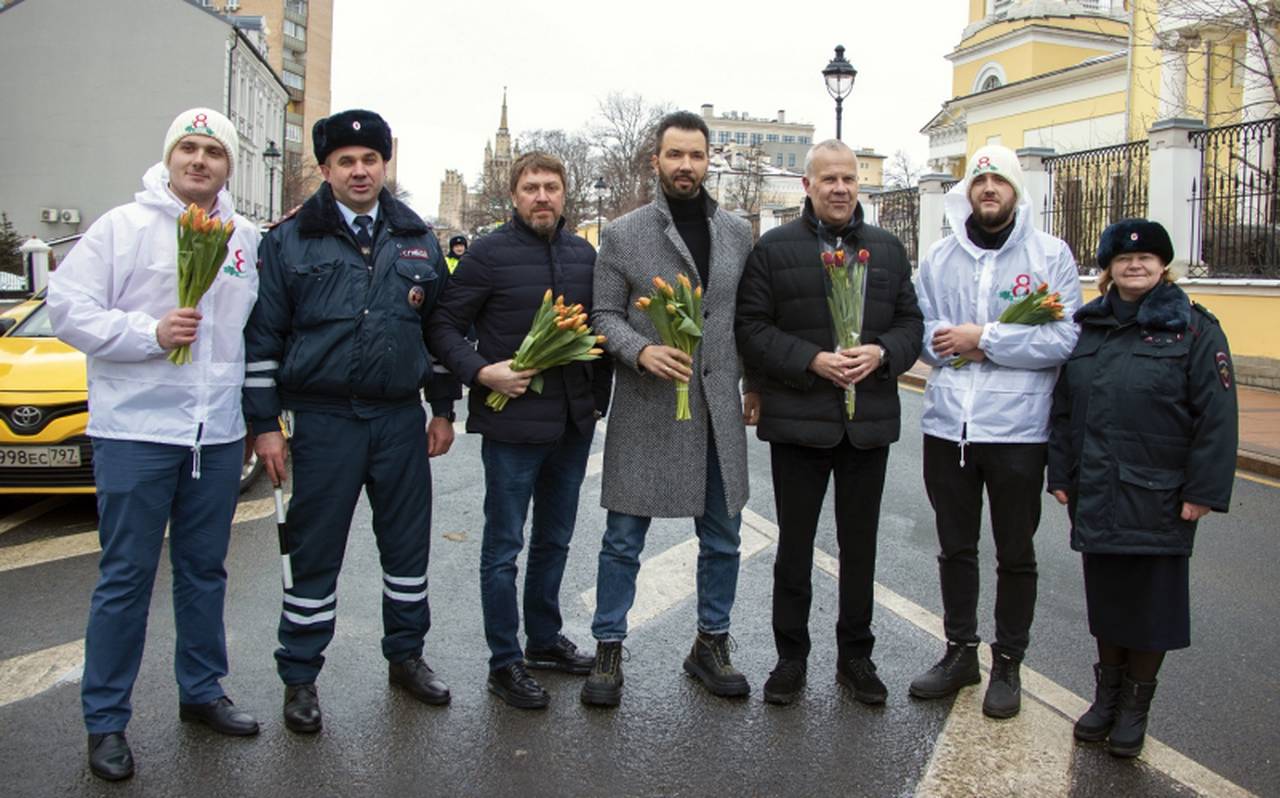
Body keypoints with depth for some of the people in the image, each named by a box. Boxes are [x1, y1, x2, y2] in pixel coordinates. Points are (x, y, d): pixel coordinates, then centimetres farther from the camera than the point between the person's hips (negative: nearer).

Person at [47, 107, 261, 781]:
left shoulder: (246, 239, 10)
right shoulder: (122, 227, -2)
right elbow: (66, 307, -6)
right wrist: (151, 334, -18)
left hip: (219, 434, 4)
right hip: (135, 429, -4)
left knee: (205, 569, 15)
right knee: (126, 575, 2)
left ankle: (202, 690, 30)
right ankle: (106, 720, 14)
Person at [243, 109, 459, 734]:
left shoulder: (417, 239, 9)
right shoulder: (289, 241, 0)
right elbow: (263, 337, -1)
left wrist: (443, 409, 10)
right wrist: (264, 424, -5)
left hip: (401, 418, 3)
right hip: (323, 419, -3)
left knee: (408, 542, 11)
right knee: (315, 552, 4)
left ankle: (406, 655, 29)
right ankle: (299, 677, 19)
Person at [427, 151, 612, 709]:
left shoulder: (583, 254, 8)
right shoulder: (490, 253, -8)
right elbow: (444, 326, -8)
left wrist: (597, 397, 11)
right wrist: (482, 373, -21)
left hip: (573, 423, 6)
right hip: (513, 423, -6)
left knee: (554, 541, 18)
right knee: (504, 548, 4)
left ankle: (545, 640, 35)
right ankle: (505, 663, 16)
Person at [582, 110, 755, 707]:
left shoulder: (737, 233, 9)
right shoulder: (623, 234, -1)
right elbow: (604, 315, -2)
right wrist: (641, 350, -20)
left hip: (720, 411, 4)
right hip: (646, 412, -3)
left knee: (721, 539, 12)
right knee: (623, 539, 3)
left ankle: (711, 644, 29)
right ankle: (608, 650, 19)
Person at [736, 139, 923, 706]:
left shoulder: (889, 249, 11)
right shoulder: (774, 249, 0)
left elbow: (910, 323, 10)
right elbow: (752, 328, -5)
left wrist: (882, 353, -11)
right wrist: (811, 361, -18)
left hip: (870, 421, 3)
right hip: (798, 420, -3)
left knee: (860, 546, 12)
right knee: (794, 546, 8)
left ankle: (855, 656, 27)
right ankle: (791, 657, 22)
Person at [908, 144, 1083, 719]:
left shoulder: (1051, 254, -3)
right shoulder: (939, 257, 8)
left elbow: (1064, 339, -13)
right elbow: (919, 328, 5)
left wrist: (983, 338, -16)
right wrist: (958, 345, -14)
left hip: (1017, 429, -3)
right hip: (947, 426, 3)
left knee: (1015, 554, 11)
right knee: (955, 547, 15)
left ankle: (1008, 664, 27)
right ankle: (960, 651, 32)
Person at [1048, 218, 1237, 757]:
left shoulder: (1194, 329, -5)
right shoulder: (1087, 328, 8)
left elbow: (1216, 417, -8)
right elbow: (1063, 409, 12)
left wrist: (1204, 490, -12)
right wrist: (1062, 475, 8)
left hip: (1158, 500, -4)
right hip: (1095, 496, 4)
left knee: (1152, 599, 7)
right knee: (1105, 594, 14)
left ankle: (1136, 702, 24)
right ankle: (1108, 690, 31)